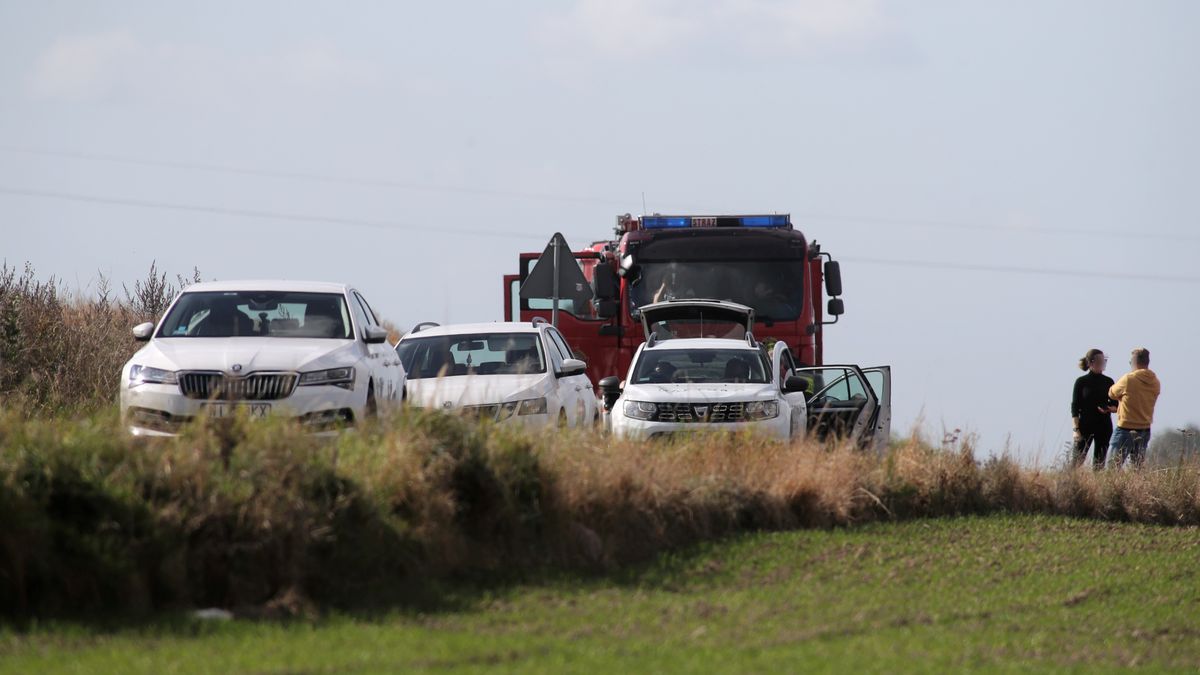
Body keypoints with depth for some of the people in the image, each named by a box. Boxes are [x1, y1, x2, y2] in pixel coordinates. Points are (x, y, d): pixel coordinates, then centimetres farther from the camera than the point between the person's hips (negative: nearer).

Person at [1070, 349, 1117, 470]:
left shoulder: (1108, 382, 8)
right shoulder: (1081, 382, -1)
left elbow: (1116, 406, 14)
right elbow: (1075, 407, -2)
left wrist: (1109, 409, -10)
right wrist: (1076, 429, -10)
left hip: (1104, 427, 3)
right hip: (1085, 426, -3)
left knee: (1099, 464, 3)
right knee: (1076, 461, -11)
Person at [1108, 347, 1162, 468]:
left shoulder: (1128, 379, -14)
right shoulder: (1155, 382, 2)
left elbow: (1112, 394, 0)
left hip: (1125, 428, -6)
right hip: (1145, 430, 6)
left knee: (1114, 466, -2)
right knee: (1138, 467, 11)